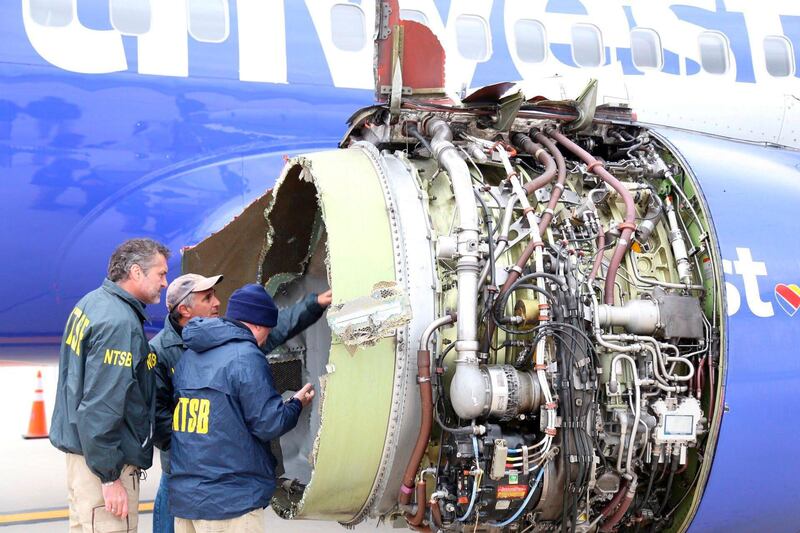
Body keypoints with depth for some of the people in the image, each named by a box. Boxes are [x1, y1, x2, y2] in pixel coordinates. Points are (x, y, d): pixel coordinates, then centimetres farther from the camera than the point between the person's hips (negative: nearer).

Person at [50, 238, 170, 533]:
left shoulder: (92, 302, 9)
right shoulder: (120, 322, -21)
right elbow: (101, 406, -25)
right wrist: (110, 476, -21)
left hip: (81, 448, 10)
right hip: (101, 459, -10)